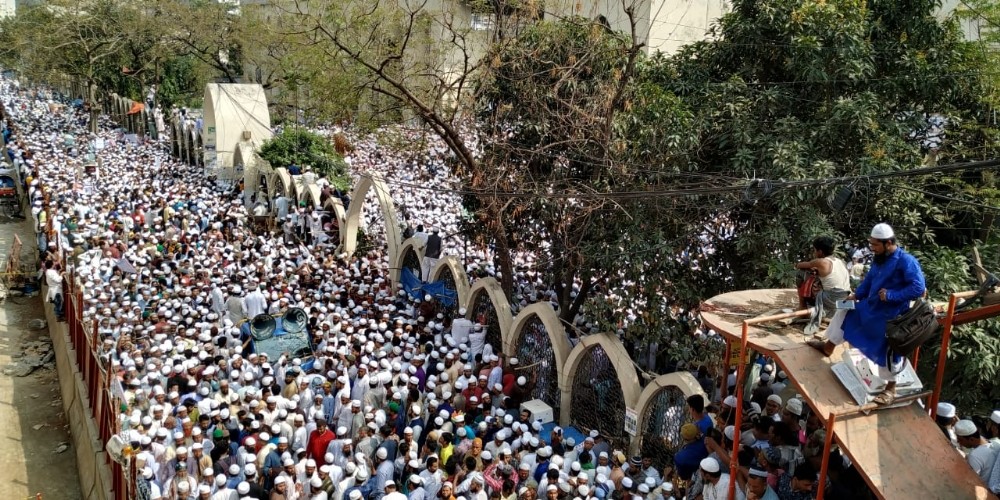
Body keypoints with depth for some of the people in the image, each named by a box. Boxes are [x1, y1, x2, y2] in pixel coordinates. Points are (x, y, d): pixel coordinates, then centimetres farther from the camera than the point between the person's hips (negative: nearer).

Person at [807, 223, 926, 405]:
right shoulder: (879, 258, 1)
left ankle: (890, 389, 19)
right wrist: (856, 295, 6)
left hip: (890, 317, -9)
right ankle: (828, 346, 45)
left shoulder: (906, 261, -24)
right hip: (870, 307, 9)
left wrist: (891, 295, -27)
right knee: (845, 313, 23)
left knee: (887, 351, 0)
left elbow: (919, 288, -27)